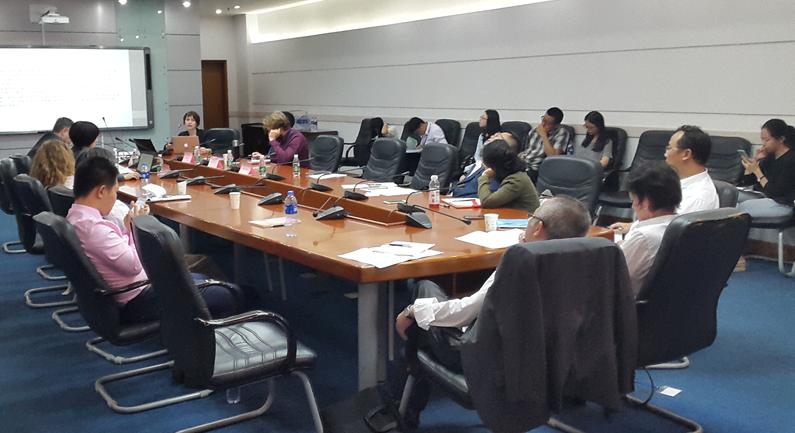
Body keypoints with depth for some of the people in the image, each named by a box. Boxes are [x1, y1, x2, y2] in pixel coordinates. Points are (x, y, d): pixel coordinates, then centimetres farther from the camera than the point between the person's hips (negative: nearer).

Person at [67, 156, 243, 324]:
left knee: (202, 280, 24)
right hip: (136, 303, -11)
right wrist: (136, 227, -13)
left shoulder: (75, 216, 6)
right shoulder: (92, 226, -26)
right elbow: (134, 265, -25)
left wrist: (127, 228, 2)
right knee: (227, 297, -11)